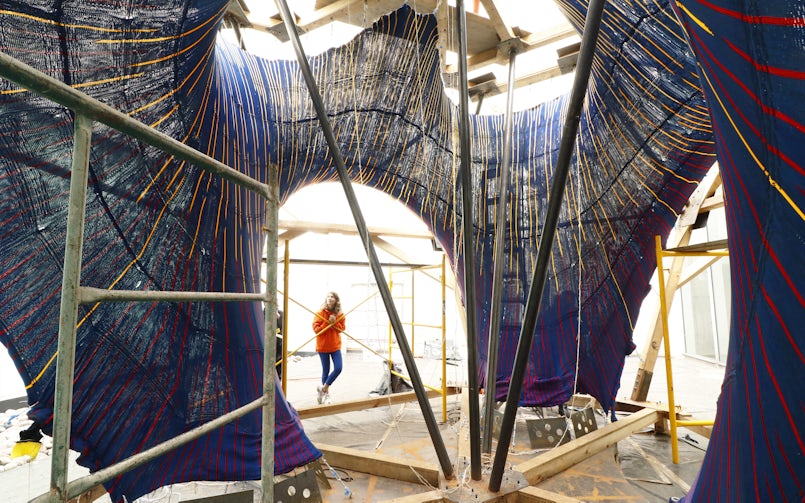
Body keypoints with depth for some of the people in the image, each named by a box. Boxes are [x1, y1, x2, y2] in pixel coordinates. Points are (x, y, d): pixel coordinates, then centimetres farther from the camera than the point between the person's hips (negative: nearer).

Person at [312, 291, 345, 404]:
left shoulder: (340, 314, 0)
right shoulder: (320, 313, -9)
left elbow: (342, 328, -2)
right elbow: (316, 329, -13)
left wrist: (334, 322, -17)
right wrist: (328, 323, -20)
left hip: (335, 345, 3)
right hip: (323, 346, -3)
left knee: (338, 368, -7)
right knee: (326, 371, 6)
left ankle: (323, 388, 12)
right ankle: (326, 394, 24)